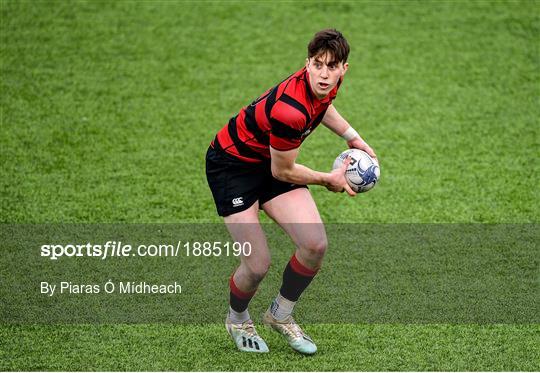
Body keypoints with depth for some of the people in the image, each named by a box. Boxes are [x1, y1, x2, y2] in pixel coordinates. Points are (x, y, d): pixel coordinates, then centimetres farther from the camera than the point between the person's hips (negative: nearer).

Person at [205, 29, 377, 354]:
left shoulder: (327, 86, -12)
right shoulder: (290, 110, -37)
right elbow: (282, 172, -21)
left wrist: (353, 138, 11)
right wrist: (328, 180, -6)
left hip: (271, 161, 7)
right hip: (232, 164, -7)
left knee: (316, 244, -11)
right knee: (258, 264, -13)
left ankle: (281, 315, 16)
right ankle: (237, 319, 23)